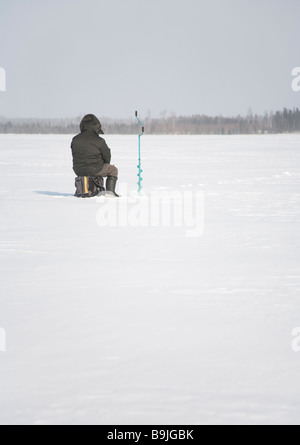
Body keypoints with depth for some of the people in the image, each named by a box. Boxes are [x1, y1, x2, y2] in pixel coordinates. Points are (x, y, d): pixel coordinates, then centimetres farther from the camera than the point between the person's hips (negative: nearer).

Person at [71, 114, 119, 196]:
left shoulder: (75, 139, 1)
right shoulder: (99, 141, -12)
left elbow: (75, 155, 11)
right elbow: (107, 156, -2)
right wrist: (105, 164, 20)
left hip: (78, 171, 5)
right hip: (95, 170, -5)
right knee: (113, 170, 20)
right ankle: (110, 191, 6)